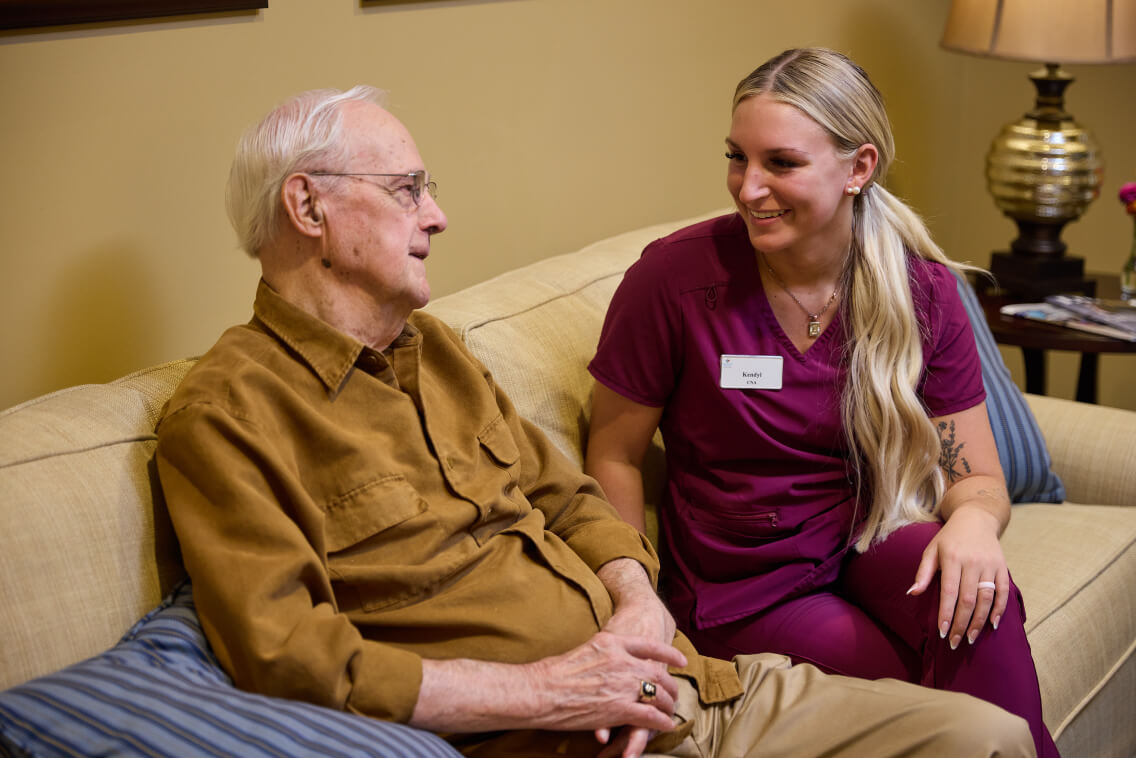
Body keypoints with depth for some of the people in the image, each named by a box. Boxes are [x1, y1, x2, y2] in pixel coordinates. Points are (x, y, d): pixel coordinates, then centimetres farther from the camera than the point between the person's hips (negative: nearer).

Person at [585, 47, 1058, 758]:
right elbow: (615, 454, -3)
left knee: (972, 596, -32)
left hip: (868, 549, 3)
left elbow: (978, 477, 1)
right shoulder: (676, 276, -13)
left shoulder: (921, 290, -4)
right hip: (743, 588, -2)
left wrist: (972, 520, -23)